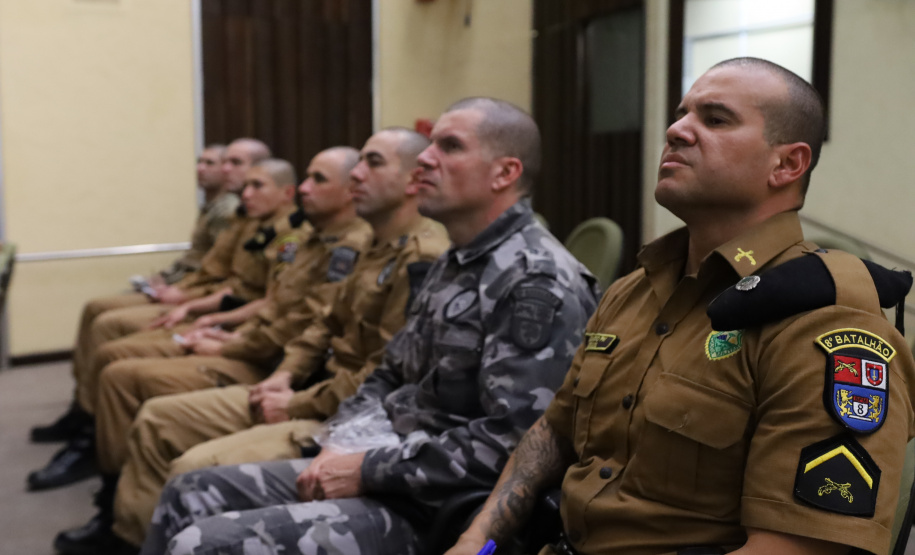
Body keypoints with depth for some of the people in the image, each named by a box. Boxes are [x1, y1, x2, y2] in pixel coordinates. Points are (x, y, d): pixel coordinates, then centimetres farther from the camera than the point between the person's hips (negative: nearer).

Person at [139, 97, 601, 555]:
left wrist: (369, 470, -18)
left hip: (431, 510, -9)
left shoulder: (539, 283, -18)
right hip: (383, 470, 10)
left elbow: (509, 445, -26)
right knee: (188, 494, 11)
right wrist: (339, 448, 0)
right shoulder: (453, 264, 14)